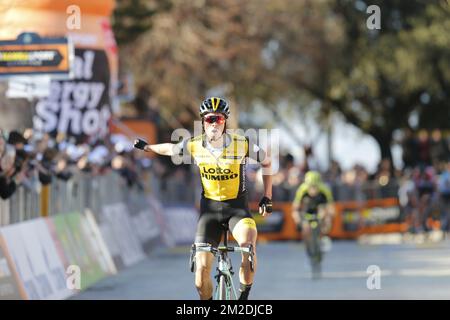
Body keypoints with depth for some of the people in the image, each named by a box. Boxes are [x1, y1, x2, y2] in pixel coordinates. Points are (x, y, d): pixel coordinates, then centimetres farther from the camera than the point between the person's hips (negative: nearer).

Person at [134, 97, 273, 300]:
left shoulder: (242, 144, -15)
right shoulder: (194, 145, -10)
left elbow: (267, 162, 2)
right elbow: (171, 149, 13)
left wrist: (267, 197, 0)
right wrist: (146, 147, 27)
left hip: (237, 207, -2)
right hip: (210, 208, 2)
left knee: (248, 245, -34)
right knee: (202, 268, -9)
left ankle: (244, 296, -15)